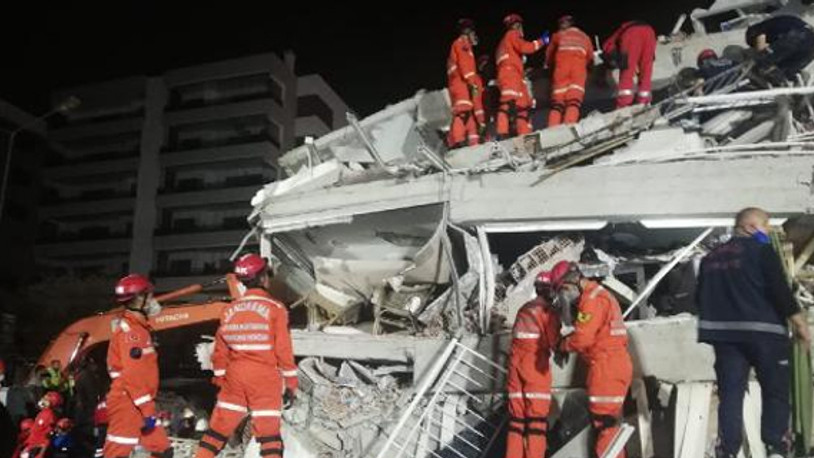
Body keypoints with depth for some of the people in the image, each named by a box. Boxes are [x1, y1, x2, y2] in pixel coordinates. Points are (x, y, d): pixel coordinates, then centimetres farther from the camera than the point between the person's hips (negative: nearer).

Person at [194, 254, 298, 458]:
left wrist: (220, 378, 21)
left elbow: (220, 351, 9)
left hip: (235, 376, 4)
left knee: (220, 426, 12)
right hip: (265, 379, -4)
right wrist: (291, 382, 0)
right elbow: (283, 349, -8)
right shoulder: (274, 308, -9)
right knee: (268, 432, 3)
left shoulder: (230, 310, 4)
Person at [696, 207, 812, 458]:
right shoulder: (761, 249, -2)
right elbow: (779, 289, -11)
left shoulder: (710, 257, 16)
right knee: (776, 391, 6)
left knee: (730, 393, 3)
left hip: (725, 332, 5)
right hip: (763, 330, -5)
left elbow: (701, 297, 18)